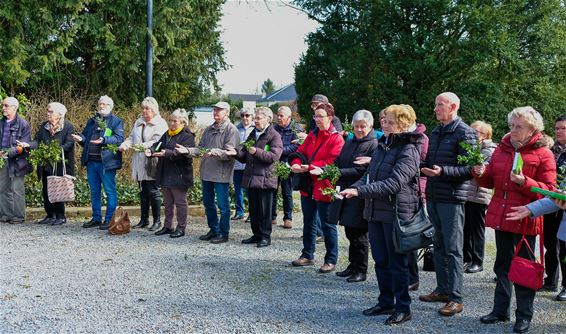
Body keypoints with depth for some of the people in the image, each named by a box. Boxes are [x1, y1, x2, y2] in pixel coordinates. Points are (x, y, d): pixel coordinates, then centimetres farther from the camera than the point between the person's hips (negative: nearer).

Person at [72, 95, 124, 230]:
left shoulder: (116, 121, 0)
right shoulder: (92, 121, 20)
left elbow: (119, 138, -13)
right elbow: (85, 136, 22)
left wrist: (104, 140, -27)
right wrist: (80, 139, -1)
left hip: (106, 162, -7)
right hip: (91, 161, 7)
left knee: (110, 192, -2)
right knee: (94, 191, 13)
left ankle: (109, 220, 3)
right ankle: (96, 218, 22)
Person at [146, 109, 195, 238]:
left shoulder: (187, 136, -11)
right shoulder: (167, 134, 14)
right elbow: (158, 144, 7)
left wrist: (167, 153, -35)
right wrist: (151, 150, -15)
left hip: (179, 175, -8)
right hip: (165, 174, 8)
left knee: (180, 202, 1)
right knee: (168, 202, 16)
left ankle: (181, 228, 9)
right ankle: (168, 226, 25)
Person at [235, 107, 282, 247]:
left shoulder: (274, 136, -5)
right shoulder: (253, 134, 17)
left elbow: (274, 156, -17)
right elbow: (244, 157, 19)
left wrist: (257, 151, -22)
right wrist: (237, 153, -1)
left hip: (265, 179, -7)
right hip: (251, 178, 7)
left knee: (264, 210, 0)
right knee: (253, 209, 12)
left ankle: (265, 236, 8)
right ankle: (256, 235, 21)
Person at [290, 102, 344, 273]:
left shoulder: (336, 138, -11)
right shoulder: (312, 135, 12)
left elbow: (332, 162, -20)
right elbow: (300, 151, 9)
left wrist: (309, 167, -25)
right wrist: (296, 163, -14)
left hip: (324, 187, -7)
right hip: (308, 186, 8)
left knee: (327, 225, 0)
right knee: (308, 222, 17)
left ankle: (331, 260, 10)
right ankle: (307, 255, 29)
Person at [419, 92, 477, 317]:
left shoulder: (464, 133, -10)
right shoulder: (435, 133, 16)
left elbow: (470, 169, -16)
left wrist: (442, 171, -25)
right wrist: (422, 167, 6)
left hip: (451, 199, -8)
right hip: (433, 196, 8)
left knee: (453, 249, -4)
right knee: (438, 246, 15)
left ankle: (456, 298, 1)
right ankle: (442, 289, 26)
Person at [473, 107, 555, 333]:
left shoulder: (543, 154, -6)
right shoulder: (501, 149, 9)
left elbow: (548, 189, -10)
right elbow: (490, 181, 15)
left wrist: (524, 182, -24)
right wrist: (481, 174, -6)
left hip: (525, 220, -5)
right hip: (501, 216, 5)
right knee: (502, 264, 15)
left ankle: (524, 316, 16)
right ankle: (501, 310, 27)